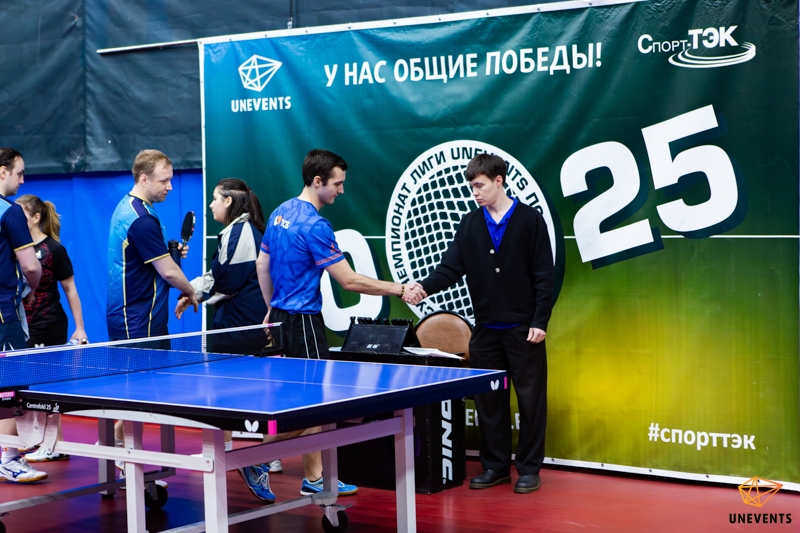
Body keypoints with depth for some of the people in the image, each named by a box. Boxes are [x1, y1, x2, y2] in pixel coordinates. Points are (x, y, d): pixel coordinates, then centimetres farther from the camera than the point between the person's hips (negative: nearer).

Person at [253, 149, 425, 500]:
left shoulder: (280, 213, 8)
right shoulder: (314, 226, -20)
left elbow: (262, 264, 17)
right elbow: (349, 281, -20)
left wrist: (272, 308, 25)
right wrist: (400, 289, -15)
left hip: (282, 316, 10)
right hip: (303, 322, -10)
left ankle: (314, 478, 16)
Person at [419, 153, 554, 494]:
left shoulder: (529, 220, -4)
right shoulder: (469, 226, 7)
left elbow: (544, 276, -6)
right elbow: (450, 269, 1)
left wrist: (539, 321, -11)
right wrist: (423, 287, -18)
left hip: (523, 329, -4)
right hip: (485, 329, 4)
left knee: (530, 398, 2)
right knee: (488, 400, 8)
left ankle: (529, 468, 12)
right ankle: (495, 465, 19)